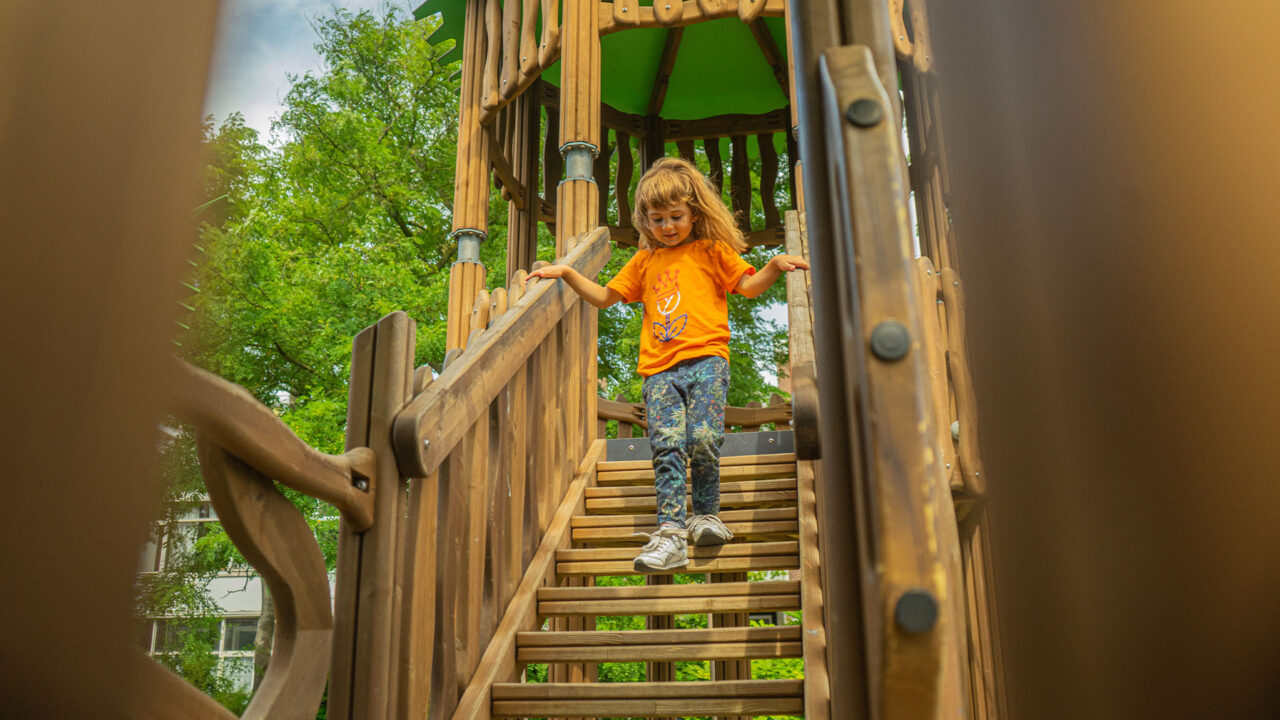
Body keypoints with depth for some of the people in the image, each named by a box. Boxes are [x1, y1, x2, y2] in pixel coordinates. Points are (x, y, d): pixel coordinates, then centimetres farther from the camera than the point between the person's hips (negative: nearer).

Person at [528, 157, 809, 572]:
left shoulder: (711, 252, 15)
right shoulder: (644, 262, 25)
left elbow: (749, 286, 9)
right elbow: (605, 297, 29)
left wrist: (774, 266, -9)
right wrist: (567, 273, 21)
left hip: (705, 358, -2)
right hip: (659, 368, 3)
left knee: (703, 439, -16)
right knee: (666, 445, -13)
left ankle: (705, 515, 6)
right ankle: (671, 532, -17)